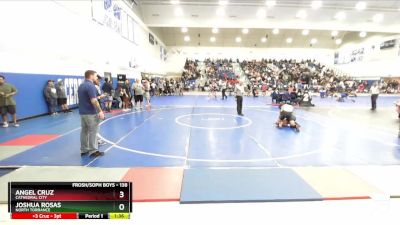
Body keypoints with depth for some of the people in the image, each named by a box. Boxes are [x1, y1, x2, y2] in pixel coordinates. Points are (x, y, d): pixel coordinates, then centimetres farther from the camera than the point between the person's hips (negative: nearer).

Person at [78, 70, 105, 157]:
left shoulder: (81, 86, 13)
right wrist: (100, 111, -19)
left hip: (82, 112, 9)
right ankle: (93, 151, 3)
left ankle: (84, 150, 20)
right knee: (92, 132, -2)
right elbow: (94, 101, -24)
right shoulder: (90, 86, -18)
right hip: (91, 113, -9)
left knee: (84, 131, 13)